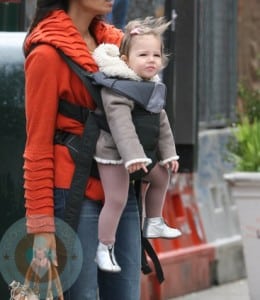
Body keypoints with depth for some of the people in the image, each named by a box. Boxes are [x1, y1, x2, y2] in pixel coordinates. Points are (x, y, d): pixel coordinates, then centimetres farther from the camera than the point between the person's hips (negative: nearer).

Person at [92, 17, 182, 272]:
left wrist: (168, 153, 16)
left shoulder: (154, 86, 9)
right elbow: (120, 123, -31)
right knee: (116, 200, -11)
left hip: (144, 152, 9)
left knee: (161, 178, 25)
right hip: (115, 154, -9)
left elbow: (161, 122, 17)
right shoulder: (118, 87, -22)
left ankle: (153, 224, 42)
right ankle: (104, 249, 1)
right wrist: (132, 156, -38)